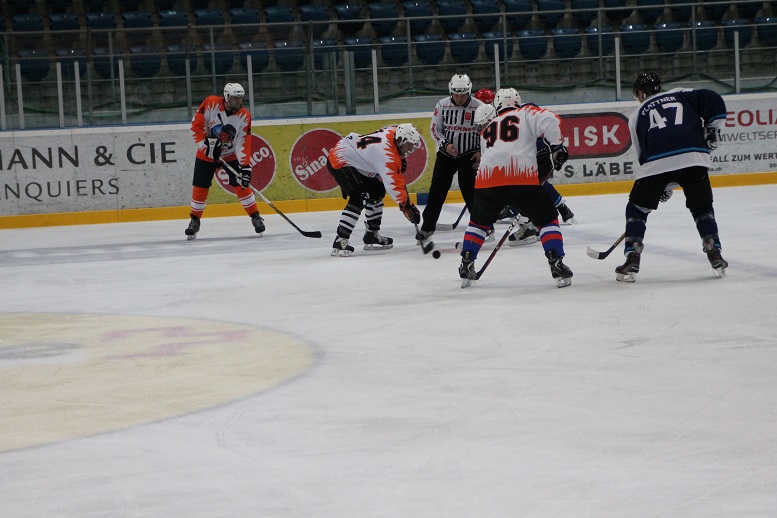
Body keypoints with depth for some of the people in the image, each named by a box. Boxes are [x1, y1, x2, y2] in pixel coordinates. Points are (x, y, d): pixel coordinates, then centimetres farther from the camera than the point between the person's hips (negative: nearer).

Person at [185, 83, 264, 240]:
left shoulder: (244, 116, -16)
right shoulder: (211, 104, -20)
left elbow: (243, 144, -19)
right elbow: (196, 124, -14)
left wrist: (245, 166, -29)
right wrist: (206, 143, -22)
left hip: (231, 156, 0)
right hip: (207, 155, 0)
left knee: (241, 185, -9)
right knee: (200, 187, 0)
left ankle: (255, 217, 4)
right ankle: (194, 220, 17)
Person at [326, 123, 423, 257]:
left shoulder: (394, 132, -5)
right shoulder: (386, 154, -31)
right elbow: (393, 185, -34)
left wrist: (401, 160, 15)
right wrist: (407, 207, -31)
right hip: (339, 162, -11)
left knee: (377, 191, 15)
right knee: (359, 199, -24)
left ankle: (372, 235, 24)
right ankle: (340, 242, -24)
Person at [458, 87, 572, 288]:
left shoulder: (487, 129, 33)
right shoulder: (526, 113, 18)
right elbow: (550, 121, -3)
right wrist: (557, 146, 6)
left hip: (488, 179, 4)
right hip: (522, 178, -4)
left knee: (478, 221, 28)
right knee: (547, 219, 12)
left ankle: (466, 265, 23)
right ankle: (557, 265, -1)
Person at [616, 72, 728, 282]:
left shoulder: (637, 116, 23)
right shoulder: (681, 95, 22)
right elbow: (714, 102, 8)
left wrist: (666, 184, 27)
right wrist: (712, 130, 16)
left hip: (657, 162, -1)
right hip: (694, 158, 1)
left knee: (637, 208, 17)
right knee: (702, 207, 21)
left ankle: (632, 260, 8)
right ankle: (715, 256, 11)